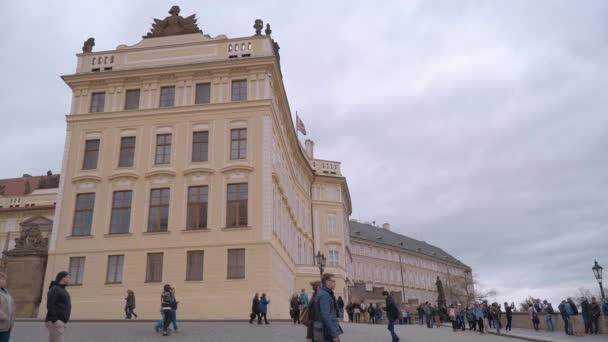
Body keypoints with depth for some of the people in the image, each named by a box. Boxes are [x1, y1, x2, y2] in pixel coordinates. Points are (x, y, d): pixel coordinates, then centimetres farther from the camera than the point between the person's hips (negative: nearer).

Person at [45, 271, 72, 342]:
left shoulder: (61, 290, 20)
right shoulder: (54, 289, -11)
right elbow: (50, 306, -20)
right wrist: (54, 321, -25)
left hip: (59, 322, 10)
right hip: (55, 322, -10)